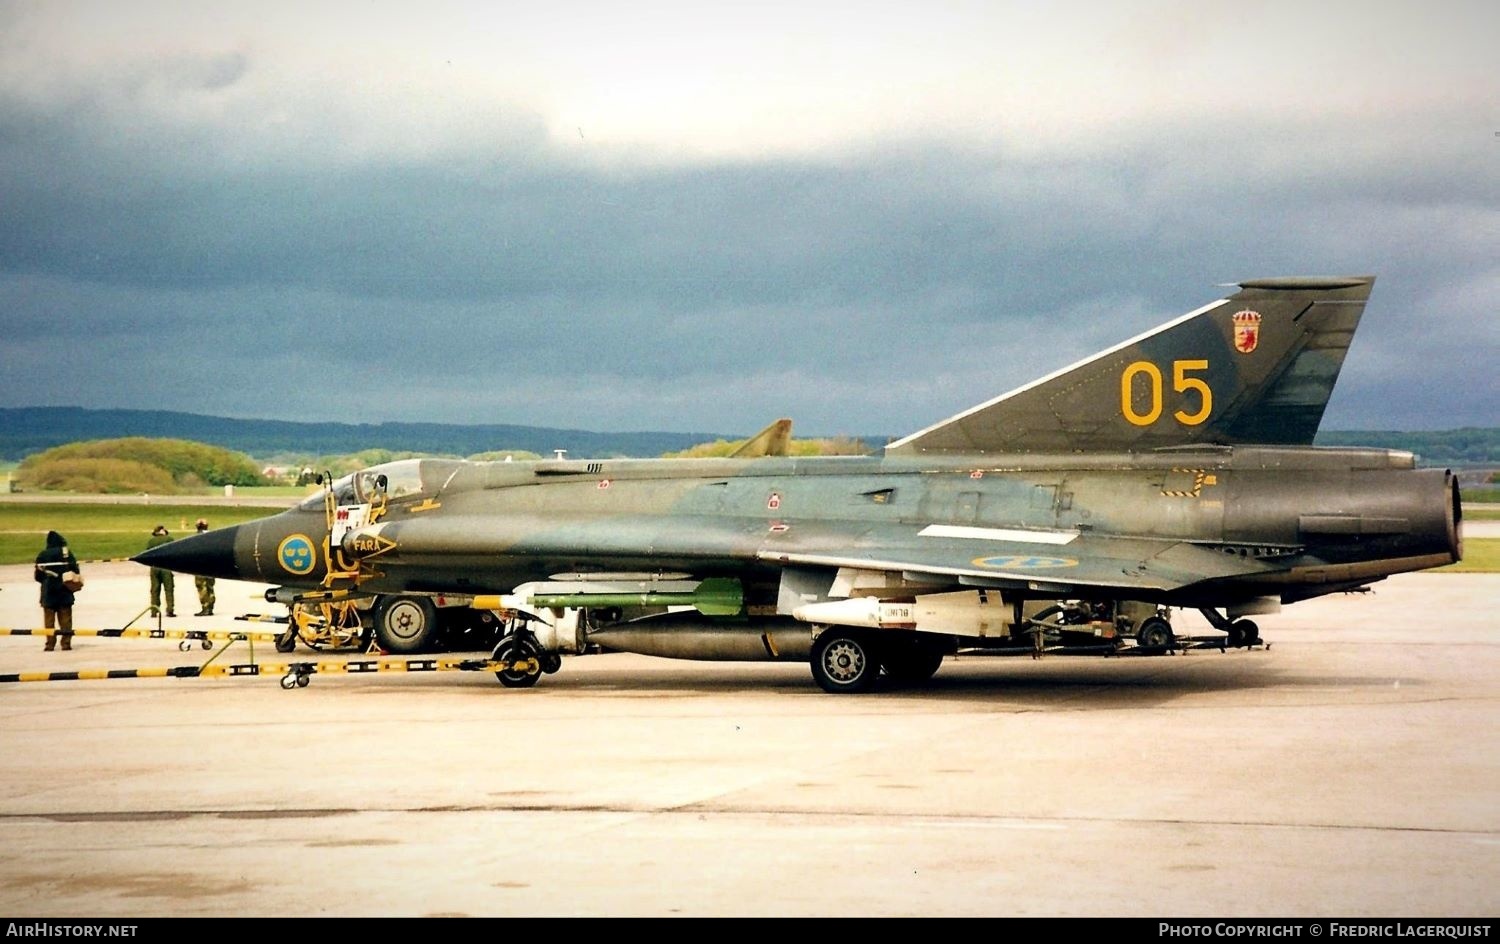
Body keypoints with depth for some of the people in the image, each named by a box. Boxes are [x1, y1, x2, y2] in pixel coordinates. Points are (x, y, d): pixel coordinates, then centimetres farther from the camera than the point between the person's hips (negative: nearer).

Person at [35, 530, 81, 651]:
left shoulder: (43, 555, -4)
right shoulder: (67, 553, -5)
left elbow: (38, 576, -3)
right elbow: (75, 571, -6)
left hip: (48, 592, 0)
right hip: (64, 591, 0)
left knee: (49, 618, 7)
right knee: (65, 618, 7)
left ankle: (50, 643, 4)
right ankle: (66, 643, 2)